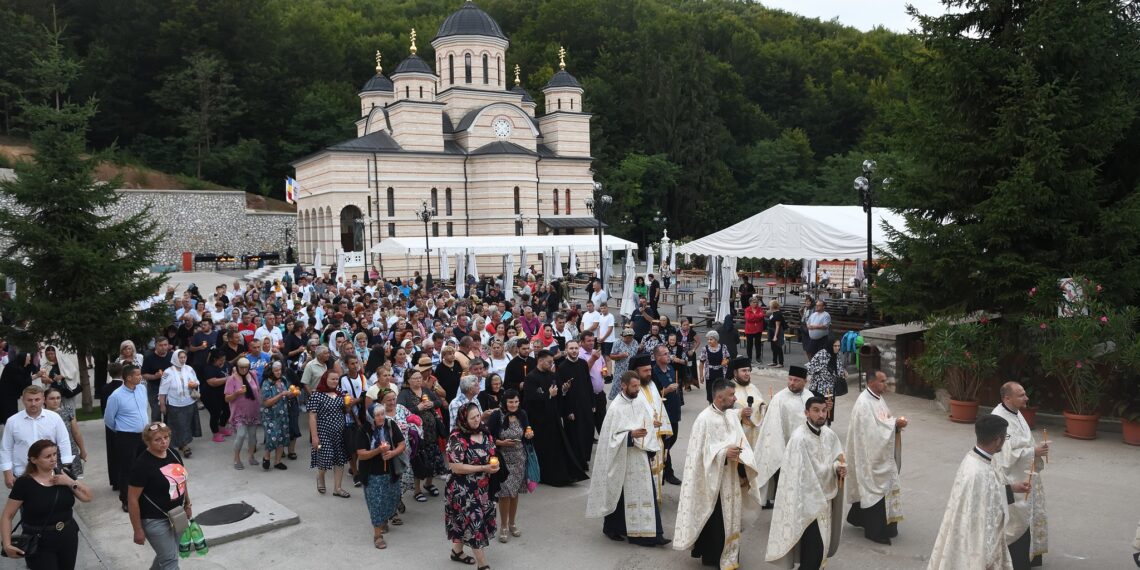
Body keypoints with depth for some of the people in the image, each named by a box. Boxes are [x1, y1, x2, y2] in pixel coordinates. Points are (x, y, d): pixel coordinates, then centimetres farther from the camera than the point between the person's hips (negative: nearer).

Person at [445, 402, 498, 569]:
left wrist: (495, 464, -4)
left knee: (466, 521, 19)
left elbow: (492, 454, 17)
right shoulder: (457, 438, -21)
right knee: (474, 521, -3)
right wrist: (483, 468, -24)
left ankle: (457, 551, 39)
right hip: (464, 489, -7)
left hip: (482, 487, 7)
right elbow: (456, 468, -23)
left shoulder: (484, 433, 0)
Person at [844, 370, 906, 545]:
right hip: (870, 454, -9)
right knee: (875, 488, -1)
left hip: (881, 454, 9)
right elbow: (871, 430, -25)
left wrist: (896, 422, -4)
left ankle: (858, 518, 33)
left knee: (867, 488, 18)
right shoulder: (864, 403, -22)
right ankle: (875, 530, 10)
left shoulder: (878, 398, 8)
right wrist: (895, 424, -20)